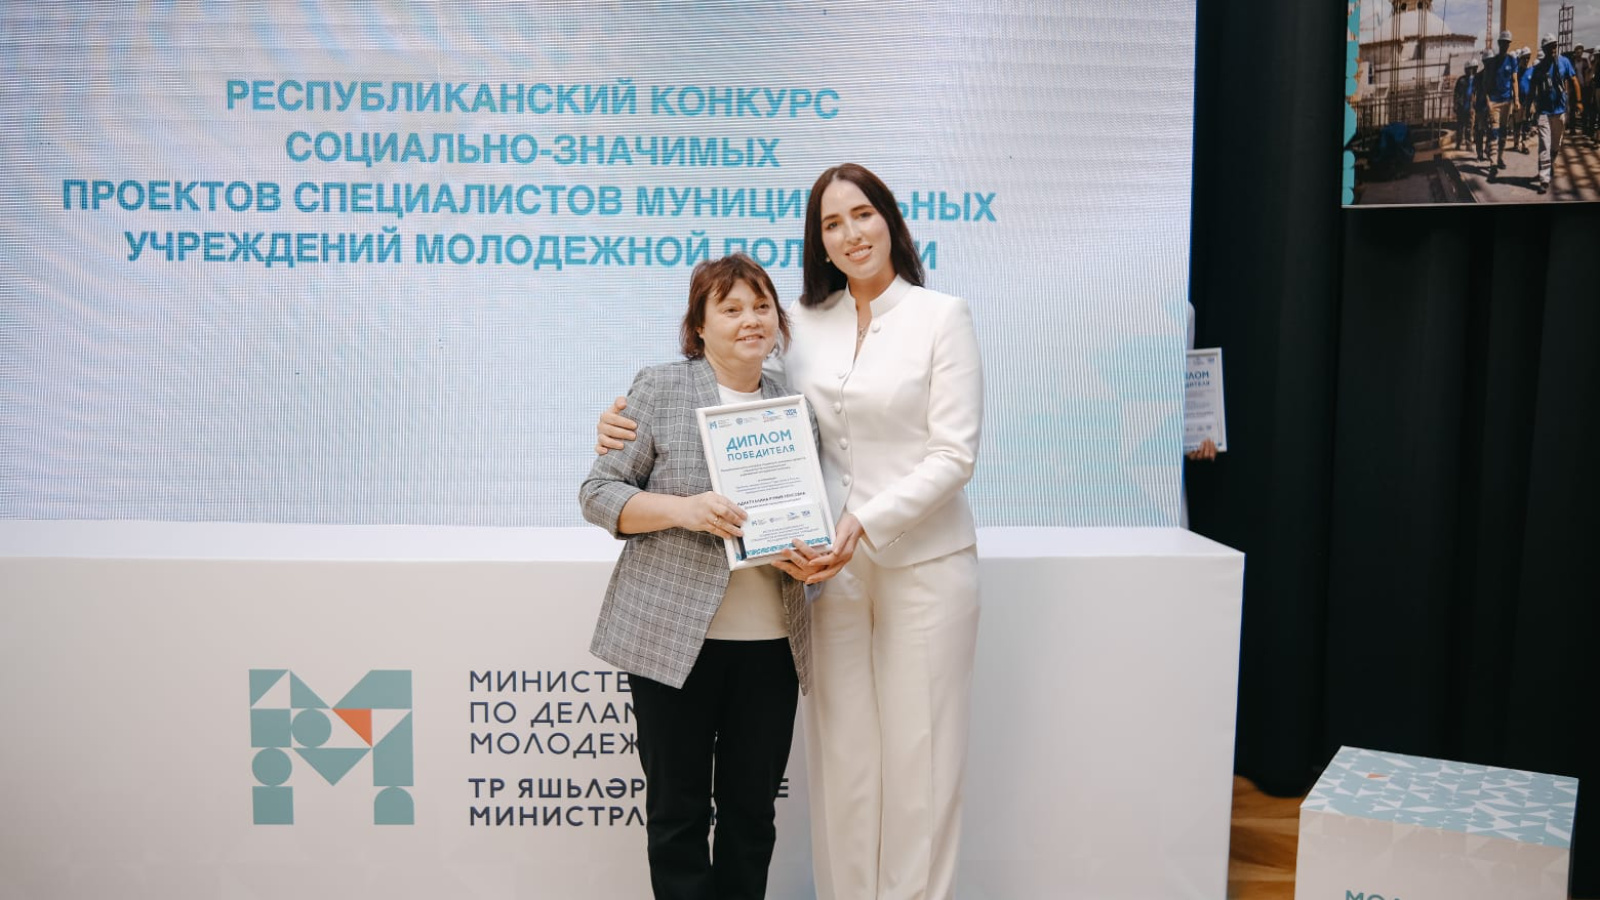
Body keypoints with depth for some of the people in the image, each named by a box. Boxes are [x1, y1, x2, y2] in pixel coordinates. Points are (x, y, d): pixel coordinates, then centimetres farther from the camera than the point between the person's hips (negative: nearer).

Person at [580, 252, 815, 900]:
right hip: (674, 635, -3)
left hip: (772, 642, 4)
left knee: (752, 810, 12)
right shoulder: (659, 390, -1)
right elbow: (599, 494, -2)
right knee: (678, 810, 7)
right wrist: (684, 509, -18)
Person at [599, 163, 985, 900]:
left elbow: (954, 454, -8)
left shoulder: (941, 317, -1)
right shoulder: (805, 326, 8)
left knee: (918, 754, 5)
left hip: (922, 561, -3)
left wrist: (864, 525, -19)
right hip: (832, 563, 3)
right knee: (840, 755, 9)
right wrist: (632, 425, -3)